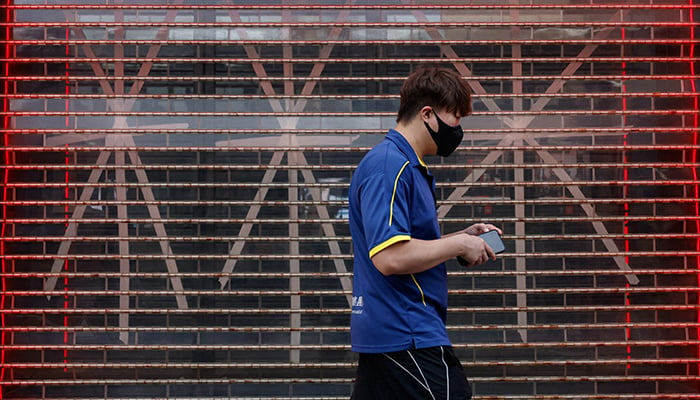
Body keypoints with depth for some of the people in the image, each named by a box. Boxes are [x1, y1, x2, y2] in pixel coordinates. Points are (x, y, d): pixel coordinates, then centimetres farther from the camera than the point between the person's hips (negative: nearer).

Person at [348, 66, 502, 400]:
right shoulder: (389, 166, -16)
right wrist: (459, 245, -14)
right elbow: (390, 257, -25)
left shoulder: (408, 165, 16)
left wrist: (461, 238, 11)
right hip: (407, 337, -10)